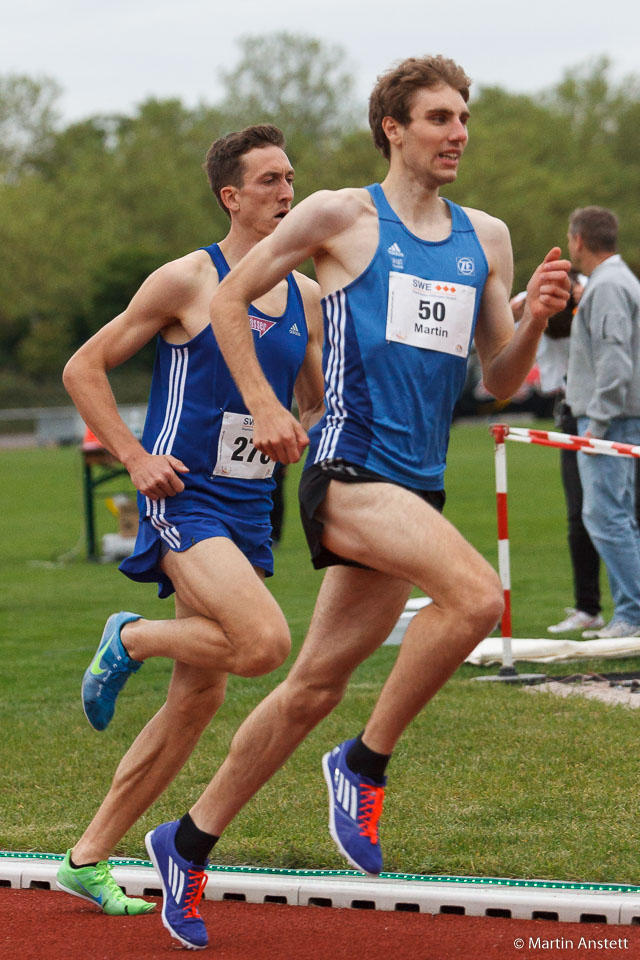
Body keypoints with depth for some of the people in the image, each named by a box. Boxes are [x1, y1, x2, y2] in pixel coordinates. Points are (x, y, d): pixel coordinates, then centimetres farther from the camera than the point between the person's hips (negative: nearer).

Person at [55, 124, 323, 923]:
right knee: (264, 642, -27)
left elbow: (316, 408, 24)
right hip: (185, 499, -7)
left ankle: (88, 859, 15)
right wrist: (134, 457, -11)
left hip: (247, 511, 7)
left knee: (199, 697, 6)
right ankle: (131, 639, 2)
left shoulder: (305, 296, 12)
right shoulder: (187, 281, -6)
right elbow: (83, 369, -2)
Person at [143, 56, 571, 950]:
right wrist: (263, 404, -4)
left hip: (418, 484, 6)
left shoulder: (487, 237, 14)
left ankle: (191, 842, 21)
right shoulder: (342, 216, -1)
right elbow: (230, 296, 6)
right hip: (349, 469, -6)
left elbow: (500, 381, 17)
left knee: (316, 685, 8)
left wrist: (532, 322, -2)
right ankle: (364, 763, -10)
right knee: (477, 593, -28)